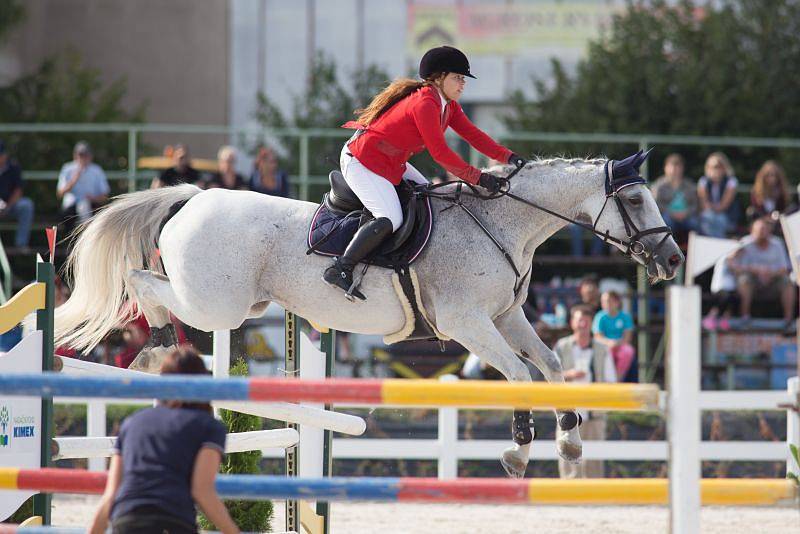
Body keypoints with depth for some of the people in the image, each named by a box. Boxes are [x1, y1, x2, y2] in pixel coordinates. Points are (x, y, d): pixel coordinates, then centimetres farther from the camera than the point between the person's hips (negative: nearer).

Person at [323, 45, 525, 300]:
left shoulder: (448, 106, 7)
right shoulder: (424, 104, -24)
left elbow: (472, 134, 4)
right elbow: (440, 153, -28)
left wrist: (509, 157, -8)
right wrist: (478, 178, -28)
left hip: (392, 163, 11)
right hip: (361, 161, -11)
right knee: (390, 219, -24)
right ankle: (339, 270, -23)